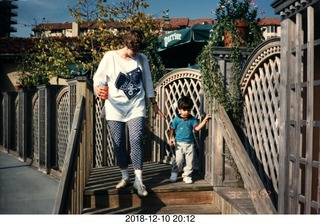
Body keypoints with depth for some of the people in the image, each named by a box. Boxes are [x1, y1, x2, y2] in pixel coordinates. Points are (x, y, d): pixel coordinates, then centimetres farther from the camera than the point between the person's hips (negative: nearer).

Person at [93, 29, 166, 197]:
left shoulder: (142, 59, 6)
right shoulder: (110, 57, -2)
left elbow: (147, 83, 14)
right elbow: (98, 79, -2)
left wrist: (154, 104, 15)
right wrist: (97, 89, -24)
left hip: (136, 107, 1)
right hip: (115, 108, 0)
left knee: (136, 141, -12)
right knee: (118, 144, 3)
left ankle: (138, 180, -4)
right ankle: (125, 177, 20)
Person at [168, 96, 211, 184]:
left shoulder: (192, 119, 4)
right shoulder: (176, 119, -1)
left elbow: (197, 128, -5)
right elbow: (172, 129, 1)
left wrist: (205, 120, -13)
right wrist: (170, 139, -8)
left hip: (190, 143, 2)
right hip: (179, 143, -2)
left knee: (189, 161, 3)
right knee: (179, 159, -7)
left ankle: (187, 176, 16)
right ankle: (174, 173, 13)